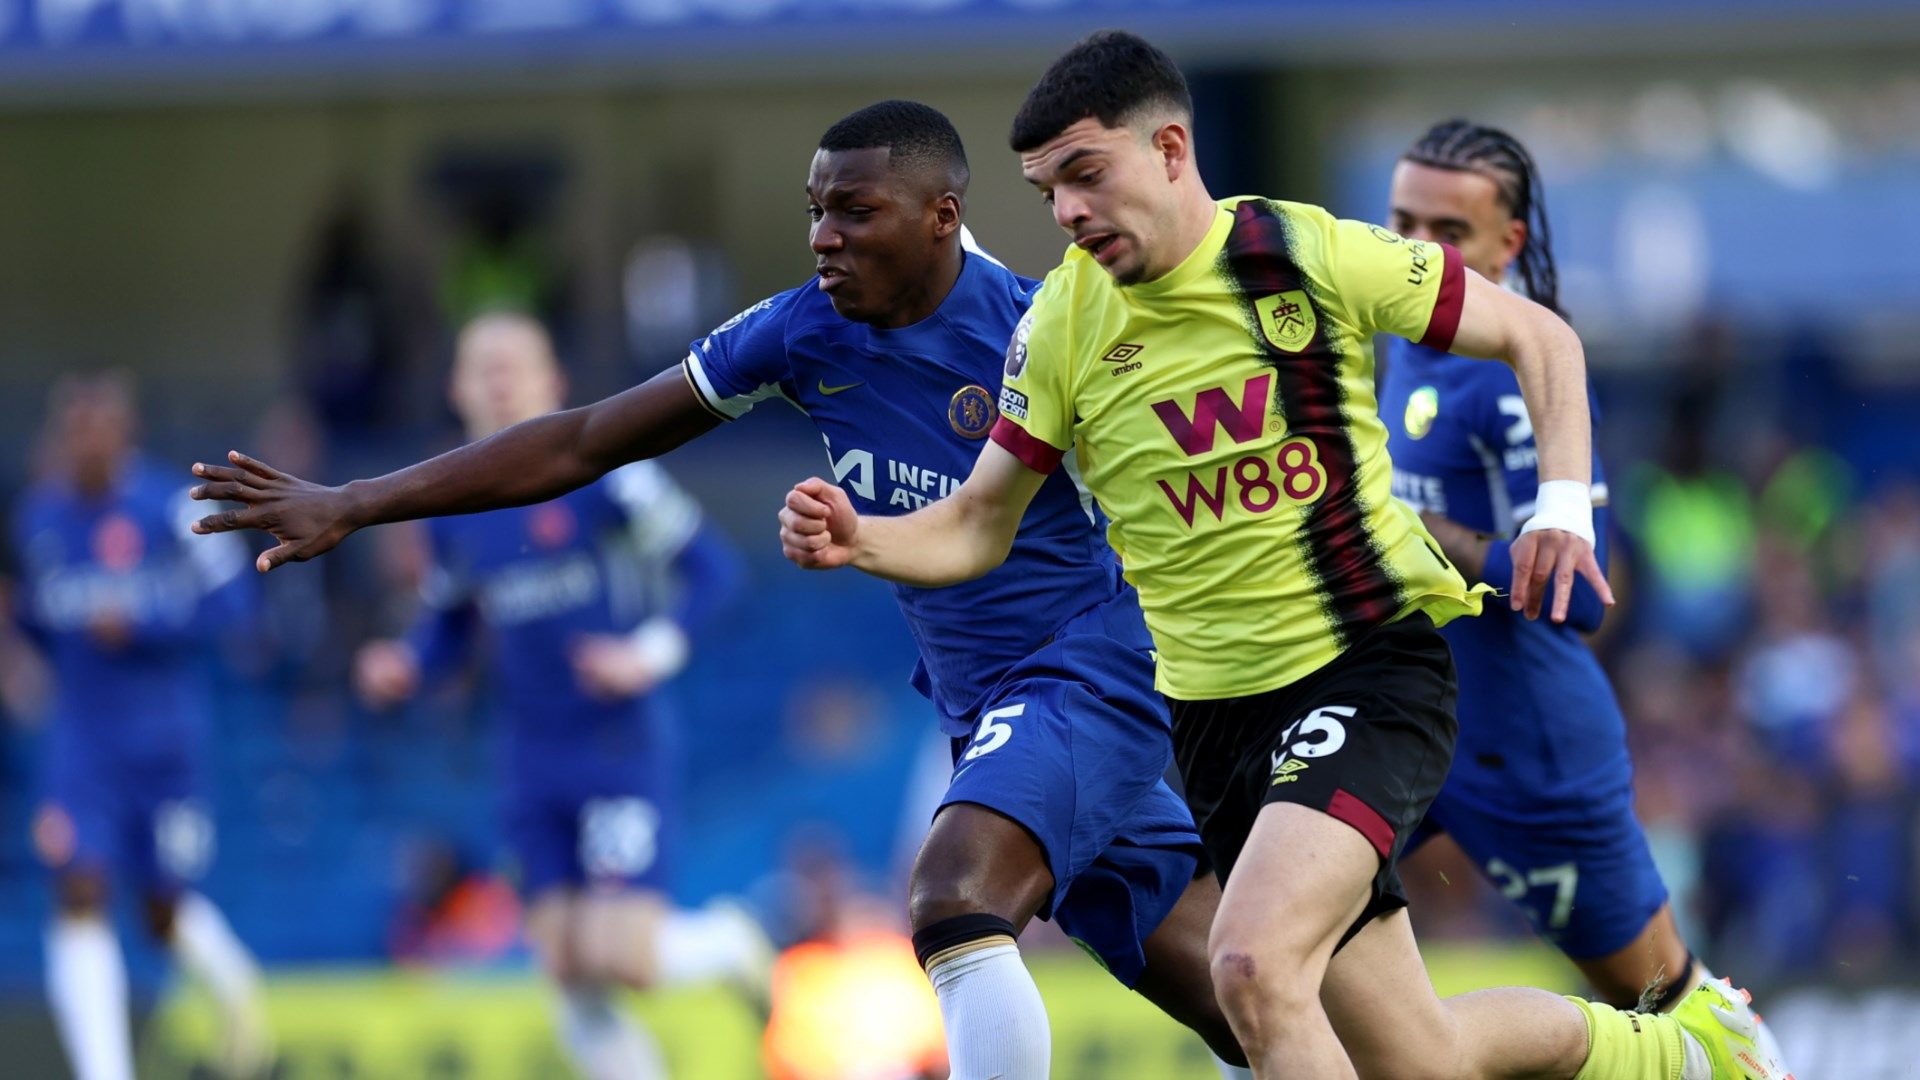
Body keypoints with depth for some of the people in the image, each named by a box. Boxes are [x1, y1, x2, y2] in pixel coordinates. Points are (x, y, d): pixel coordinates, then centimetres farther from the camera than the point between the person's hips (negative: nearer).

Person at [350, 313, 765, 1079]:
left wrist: (651, 653, -21)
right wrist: (405, 667, -1)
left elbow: (711, 566, -7)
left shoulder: (602, 471, -10)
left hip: (621, 746, -5)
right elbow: (449, 619, 20)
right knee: (571, 979, -1)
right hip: (534, 764, 5)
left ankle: (730, 944, 17)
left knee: (621, 953, -15)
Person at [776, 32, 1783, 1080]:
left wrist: (1563, 504, -12)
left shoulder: (1315, 254, -9)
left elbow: (1538, 338, 2)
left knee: (1252, 965, -30)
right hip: (1217, 711, 4)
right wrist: (858, 540, -13)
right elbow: (977, 524, 7)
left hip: (1373, 668, -4)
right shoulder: (1062, 324, 0)